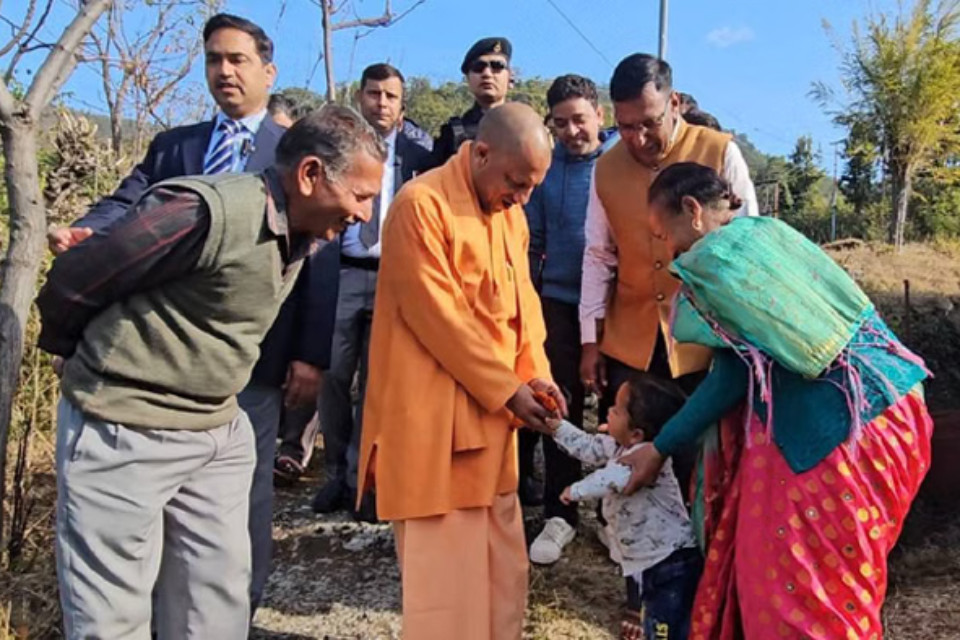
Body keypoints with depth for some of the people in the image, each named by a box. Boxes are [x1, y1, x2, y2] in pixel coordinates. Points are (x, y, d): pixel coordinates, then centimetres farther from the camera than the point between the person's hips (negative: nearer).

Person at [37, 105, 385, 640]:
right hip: (125, 433, -7)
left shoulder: (297, 234, 2)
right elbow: (73, 281, -14)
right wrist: (91, 361, 3)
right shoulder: (208, 212, -25)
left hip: (221, 431, 7)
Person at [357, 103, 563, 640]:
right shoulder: (421, 204, -15)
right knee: (444, 567, 1)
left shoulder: (511, 212, 11)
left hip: (491, 413, 8)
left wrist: (535, 373, 0)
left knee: (502, 562, 16)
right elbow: (437, 315, -18)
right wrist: (507, 389, -13)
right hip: (433, 416, -8)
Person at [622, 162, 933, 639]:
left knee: (798, 583, 4)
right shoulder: (771, 230, 15)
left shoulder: (712, 259, -11)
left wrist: (661, 448, -3)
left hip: (834, 430, -9)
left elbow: (734, 375, -12)